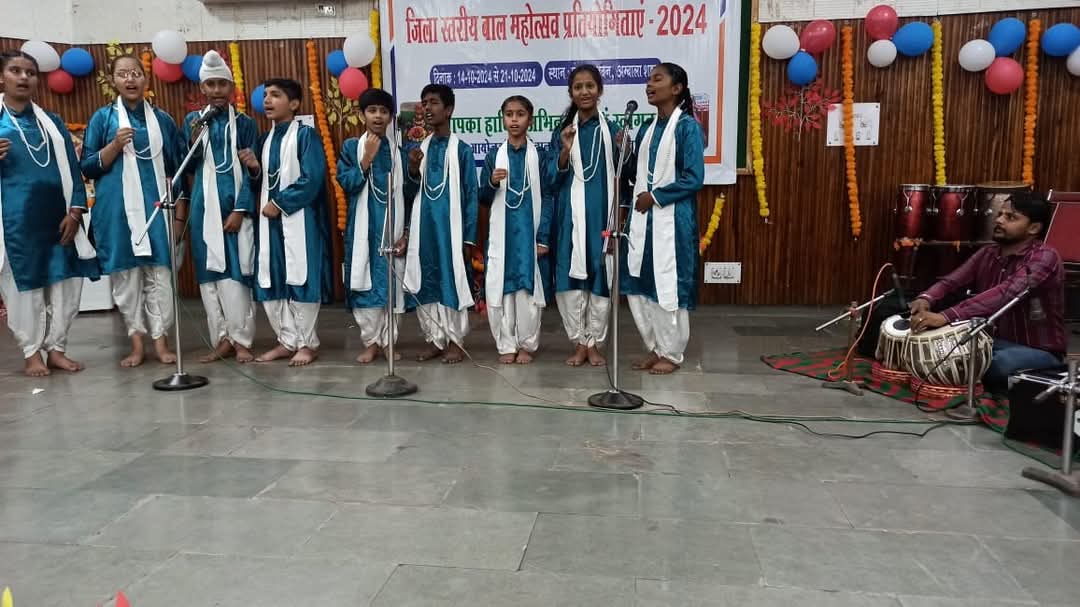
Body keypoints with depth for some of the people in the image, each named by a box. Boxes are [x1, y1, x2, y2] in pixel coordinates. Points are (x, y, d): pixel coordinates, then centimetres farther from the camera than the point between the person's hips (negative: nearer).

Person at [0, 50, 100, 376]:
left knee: (66, 281, 2)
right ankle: (31, 353, 13)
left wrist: (75, 211, -2)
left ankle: (56, 348, 14)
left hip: (56, 215, 2)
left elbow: (71, 168, 9)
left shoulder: (52, 122, 14)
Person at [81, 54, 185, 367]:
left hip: (156, 206, 1)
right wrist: (115, 145, -13)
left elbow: (178, 164, 15)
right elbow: (87, 167, 2)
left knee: (160, 273, -2)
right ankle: (137, 342, 11)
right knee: (125, 275, 2)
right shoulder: (103, 117, 4)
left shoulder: (162, 118, 10)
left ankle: (160, 340, 6)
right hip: (118, 210, -1)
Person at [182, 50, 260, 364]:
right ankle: (222, 339, 11)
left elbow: (250, 170, 0)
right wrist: (193, 144, -9)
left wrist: (240, 210, -9)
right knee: (209, 274, 3)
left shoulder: (245, 123, 4)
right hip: (204, 208, 3)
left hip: (236, 207, -2)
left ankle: (241, 340, 2)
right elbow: (187, 169, 10)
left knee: (236, 273, -5)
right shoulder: (193, 120, 10)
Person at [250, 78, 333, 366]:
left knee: (300, 280, -1)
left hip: (298, 220, -7)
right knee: (271, 281, 7)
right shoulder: (267, 138, 15)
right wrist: (255, 169, -1)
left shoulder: (305, 134, -6)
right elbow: (264, 179, 20)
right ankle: (287, 341, 19)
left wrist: (280, 203, -13)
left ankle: (307, 343, 10)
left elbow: (312, 179, -15)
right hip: (270, 218, 7)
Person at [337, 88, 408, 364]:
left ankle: (388, 340, 13)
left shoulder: (399, 150, 6)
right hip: (363, 228, -1)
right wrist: (367, 158, -16)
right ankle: (371, 341, 12)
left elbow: (407, 193, 6)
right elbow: (346, 183, -7)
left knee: (392, 283, 2)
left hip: (392, 227, 1)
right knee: (364, 283, 0)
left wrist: (406, 232, 1)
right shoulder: (351, 147, 4)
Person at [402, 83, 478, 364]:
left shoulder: (462, 150, -4)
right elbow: (411, 194, 10)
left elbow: (471, 196, -3)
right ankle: (436, 340, 21)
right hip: (423, 229, 5)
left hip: (451, 229, -4)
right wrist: (413, 171, -11)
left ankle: (455, 342, 14)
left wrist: (469, 238, -6)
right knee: (425, 285, 8)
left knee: (453, 283, 2)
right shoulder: (420, 148, 9)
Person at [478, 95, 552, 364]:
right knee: (500, 288, 2)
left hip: (529, 233, -2)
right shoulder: (494, 156, 6)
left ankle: (527, 344, 15)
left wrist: (543, 238, -5)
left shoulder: (539, 155, 2)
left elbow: (547, 199, 0)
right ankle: (507, 345, 14)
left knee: (529, 289, 2)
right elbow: (483, 199, 8)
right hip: (501, 234, 2)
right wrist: (492, 183, -13)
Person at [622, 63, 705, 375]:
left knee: (669, 285, 1)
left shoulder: (687, 126, -8)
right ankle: (655, 348, 24)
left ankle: (672, 354, 15)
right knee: (639, 285, 9)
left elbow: (694, 178, -14)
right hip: (642, 217, 7)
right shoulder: (647, 128, 13)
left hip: (672, 219, -7)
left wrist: (655, 197, -13)